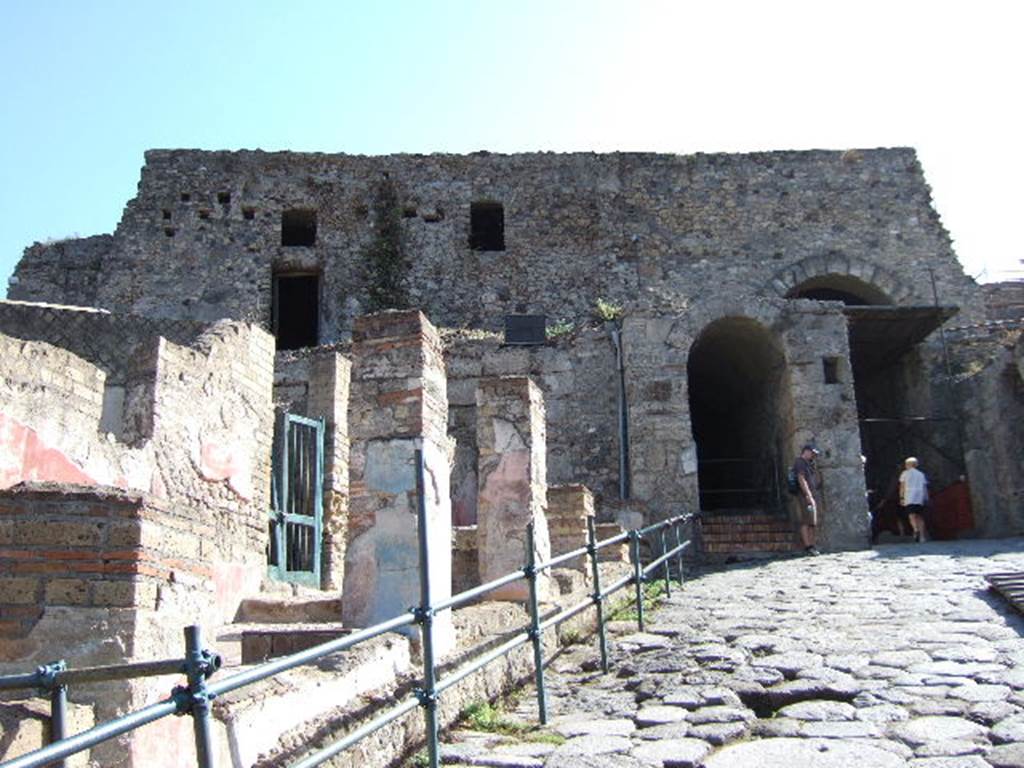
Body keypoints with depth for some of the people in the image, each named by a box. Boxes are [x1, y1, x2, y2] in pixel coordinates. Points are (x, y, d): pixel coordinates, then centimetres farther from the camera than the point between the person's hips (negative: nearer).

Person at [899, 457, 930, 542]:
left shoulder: (905, 473, 9)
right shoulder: (921, 474, 19)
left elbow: (902, 486, 2)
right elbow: (925, 487, 13)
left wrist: (901, 498, 2)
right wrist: (926, 499, 13)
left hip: (909, 498, -4)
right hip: (920, 498, 4)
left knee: (912, 515, -13)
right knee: (920, 517, 7)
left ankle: (916, 530, -38)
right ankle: (923, 536, 0)